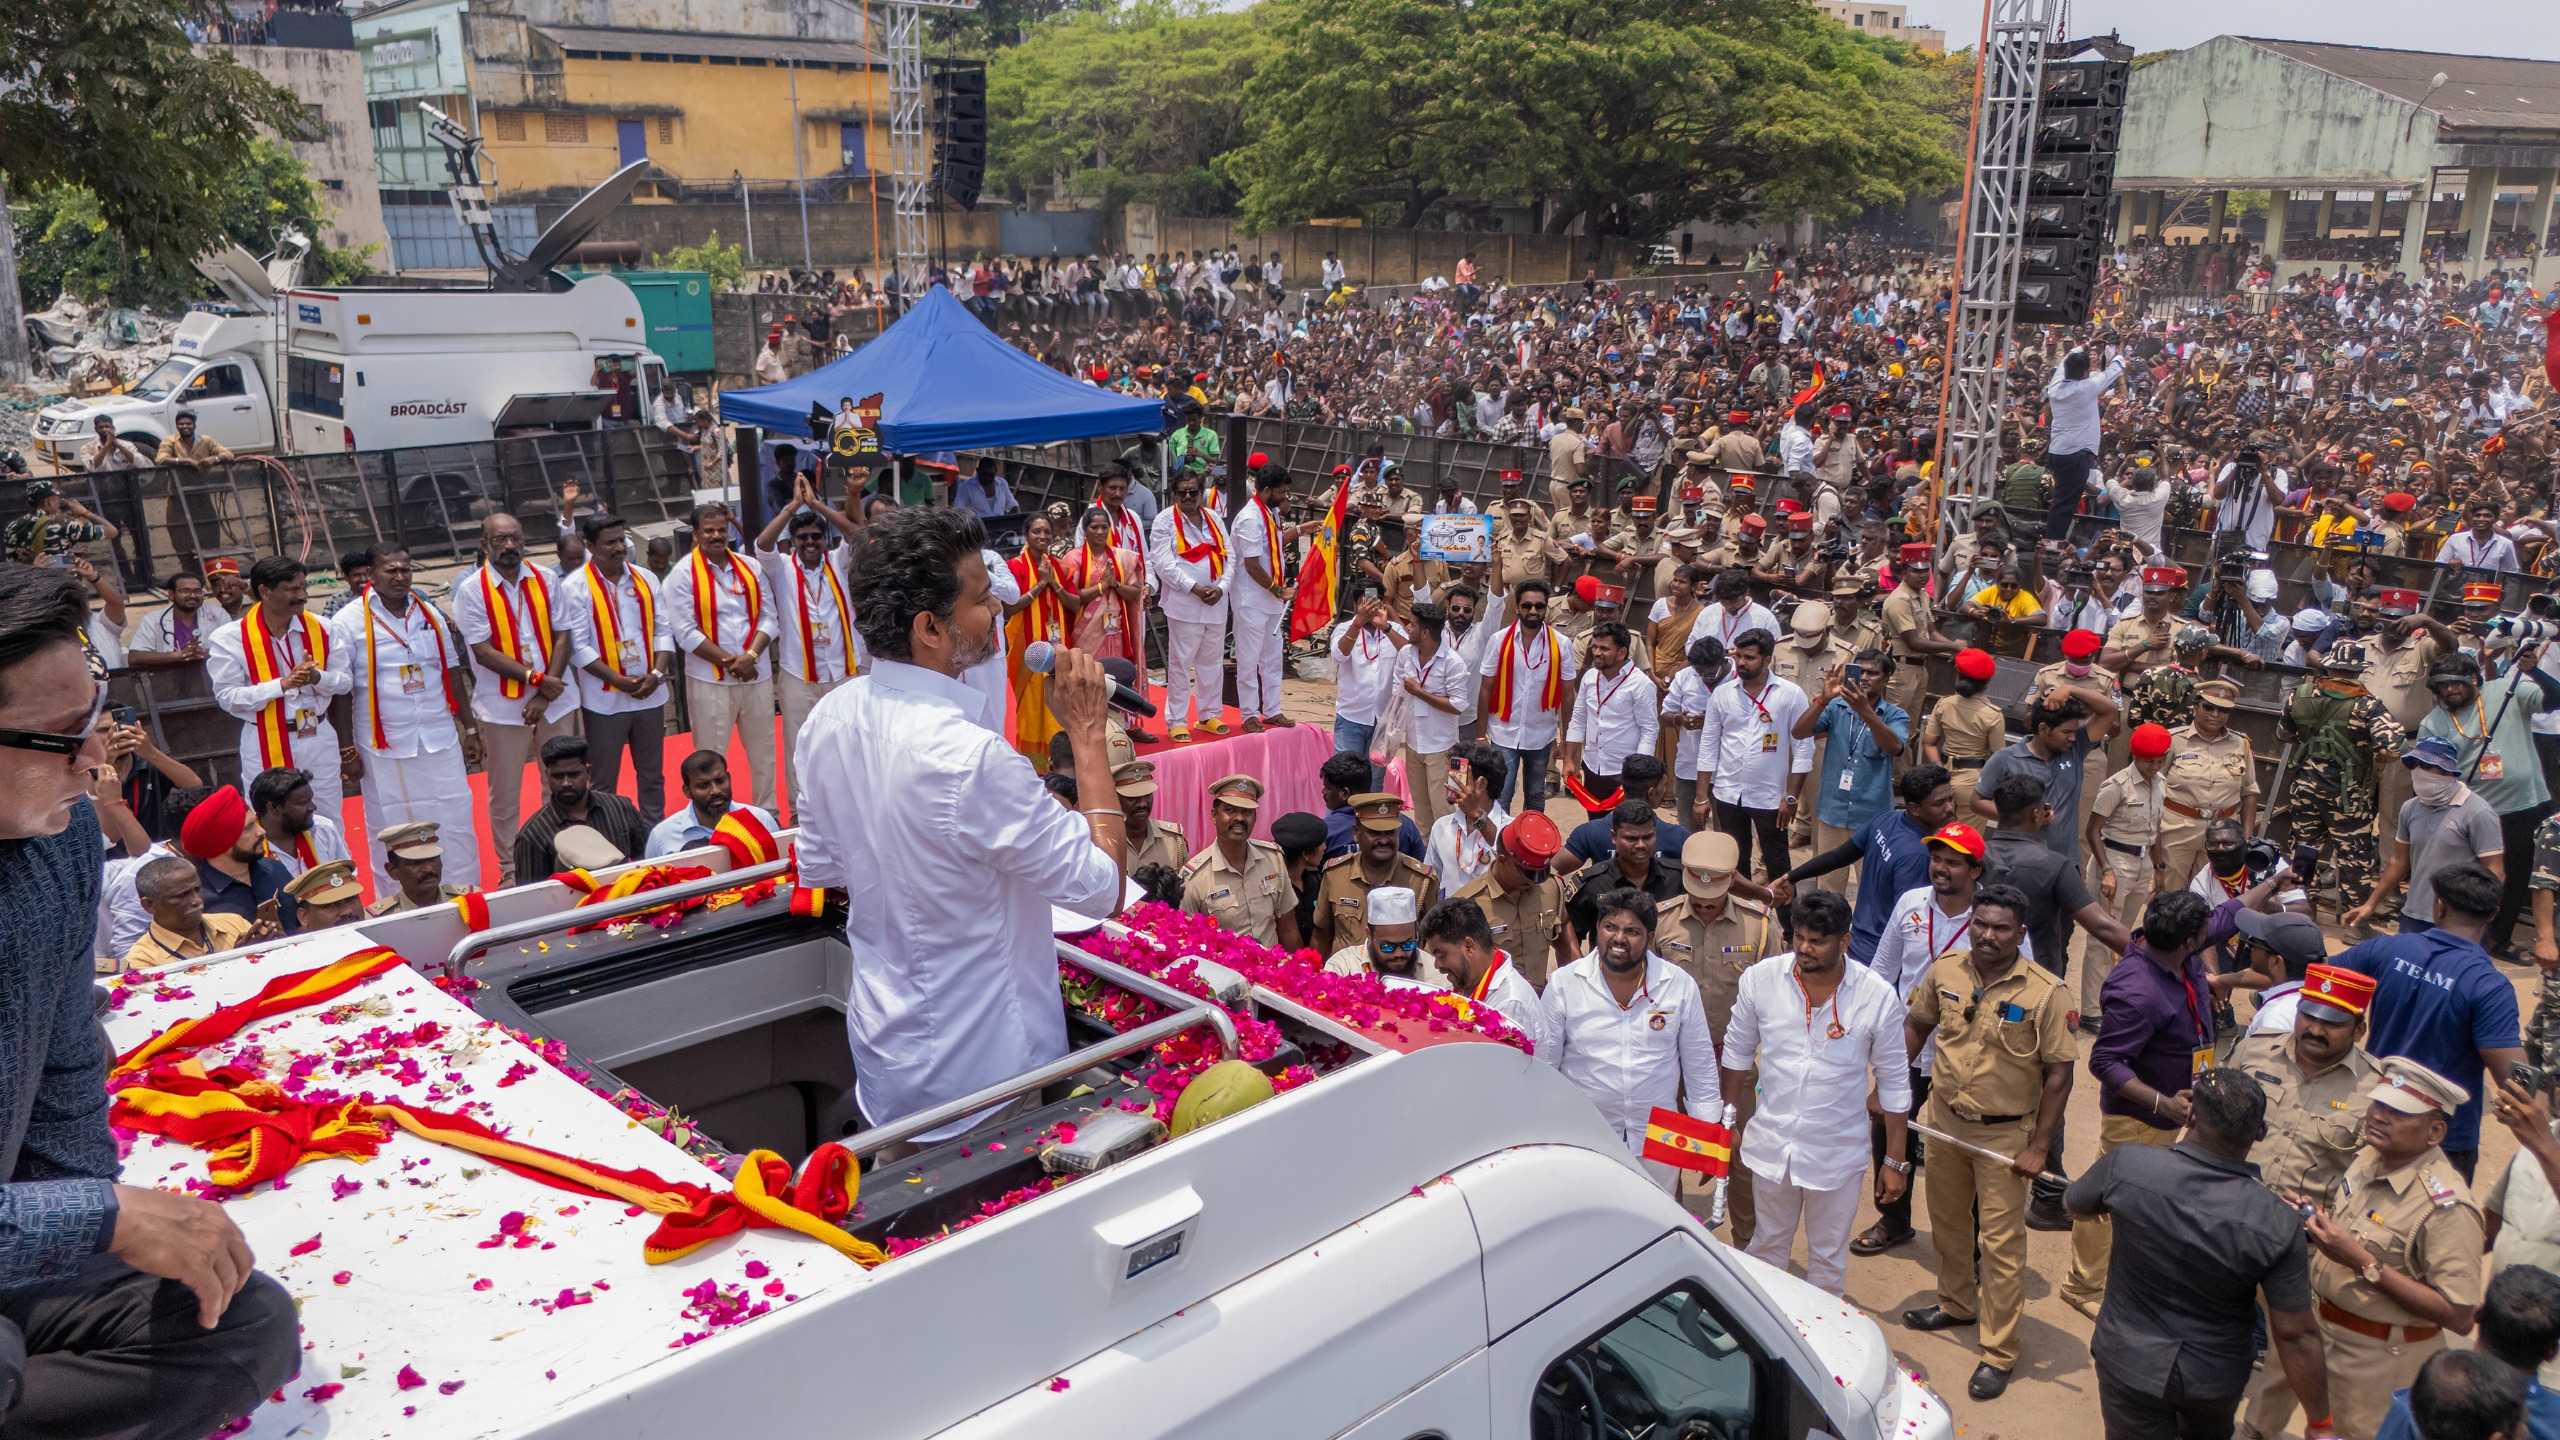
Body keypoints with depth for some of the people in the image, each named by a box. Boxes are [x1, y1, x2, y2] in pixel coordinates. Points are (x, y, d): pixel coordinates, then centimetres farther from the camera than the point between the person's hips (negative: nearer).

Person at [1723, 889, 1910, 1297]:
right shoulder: (1760, 979, -12)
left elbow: (1894, 1083, -5)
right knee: (1767, 1246, 21)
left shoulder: (1877, 997, -15)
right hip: (1771, 1144, 2)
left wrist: (1896, 1160, -2)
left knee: (1828, 1256, 16)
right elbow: (1737, 1052, 3)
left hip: (1836, 1153, -1)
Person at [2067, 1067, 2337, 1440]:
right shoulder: (2278, 1226, -25)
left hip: (2131, 1360, -1)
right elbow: (2296, 1335, -17)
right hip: (2217, 1374, 1)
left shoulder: (2126, 1167, -24)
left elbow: (2076, 1206, -1)